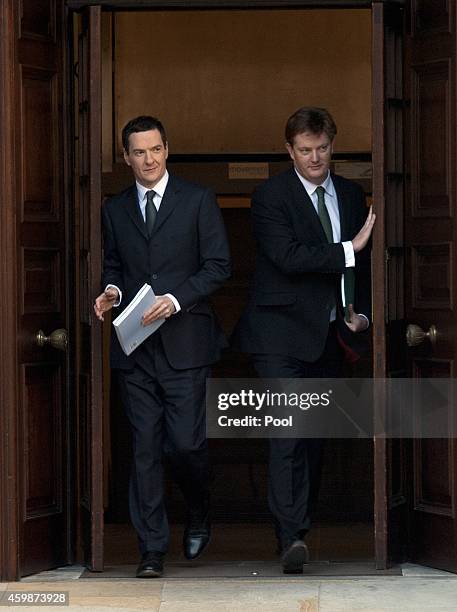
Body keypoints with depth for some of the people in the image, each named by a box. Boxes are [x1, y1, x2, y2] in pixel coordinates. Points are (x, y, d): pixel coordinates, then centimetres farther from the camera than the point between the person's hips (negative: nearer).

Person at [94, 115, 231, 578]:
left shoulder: (198, 200, 1)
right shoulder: (115, 209, 12)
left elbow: (218, 265, -2)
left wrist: (176, 299, -14)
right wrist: (111, 291, -2)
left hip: (183, 342, -3)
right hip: (134, 347, 3)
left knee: (185, 443, -6)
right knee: (145, 449, 2)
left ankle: (199, 515, 24)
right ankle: (152, 549, 6)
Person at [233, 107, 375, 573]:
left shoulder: (351, 195, 11)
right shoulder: (271, 196, -7)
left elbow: (364, 264, 20)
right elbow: (288, 256, -20)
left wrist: (362, 312, 7)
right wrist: (348, 249, -21)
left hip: (329, 335, 6)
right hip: (282, 333, -6)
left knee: (315, 434, 11)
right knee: (288, 432, -15)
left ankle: (302, 524, 23)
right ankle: (291, 538, -21)